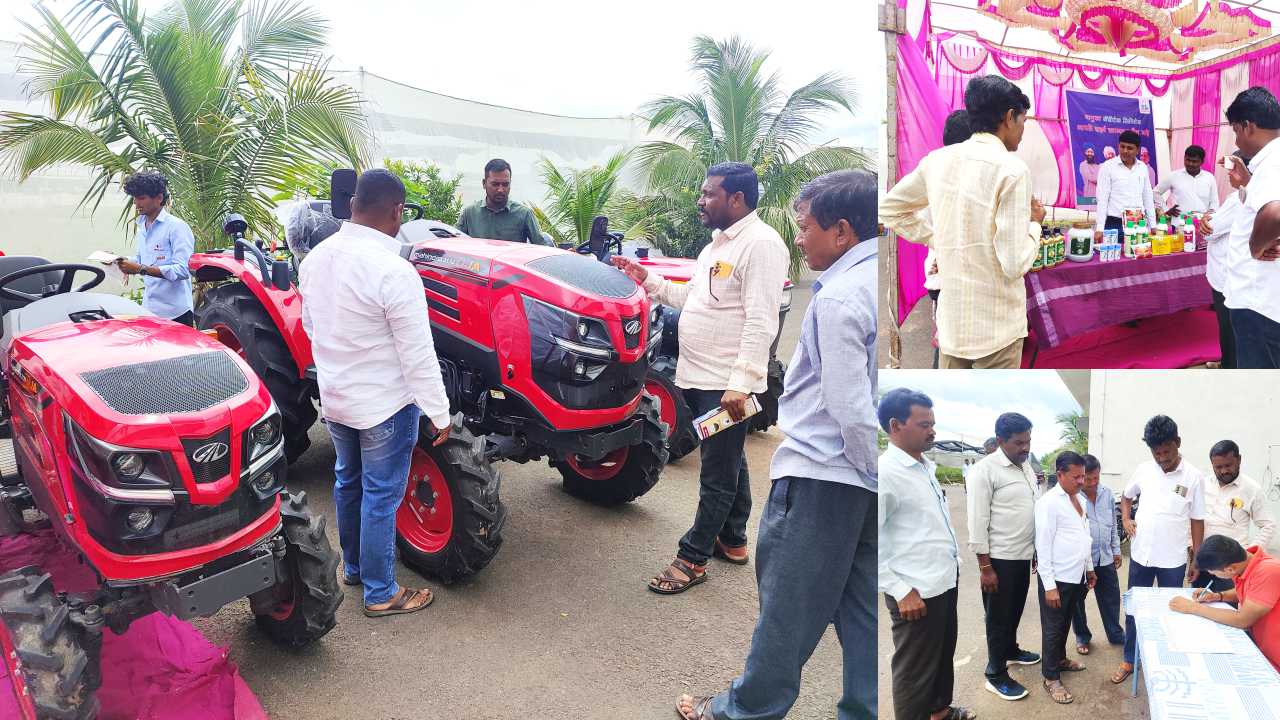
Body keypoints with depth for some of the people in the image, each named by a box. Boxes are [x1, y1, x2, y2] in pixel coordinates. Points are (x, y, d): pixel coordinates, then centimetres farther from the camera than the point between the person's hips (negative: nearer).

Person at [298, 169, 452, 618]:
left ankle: (353, 566, 42)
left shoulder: (315, 258, -2)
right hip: (384, 404, -7)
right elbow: (418, 357, -22)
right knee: (381, 497, 5)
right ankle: (380, 594, 19)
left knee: (348, 481, 24)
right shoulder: (393, 273, -26)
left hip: (333, 398, 8)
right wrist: (440, 415, -13)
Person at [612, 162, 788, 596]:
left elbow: (761, 323, -22)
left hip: (727, 385, -10)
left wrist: (740, 384, -27)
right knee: (729, 464, 20)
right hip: (699, 378, 10)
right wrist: (648, 280, 14)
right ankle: (732, 542, 34)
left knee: (718, 474, 1)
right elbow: (692, 297, 24)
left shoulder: (760, 244, -16)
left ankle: (692, 559, 9)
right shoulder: (718, 244, 16)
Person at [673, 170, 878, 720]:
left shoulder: (838, 300, -19)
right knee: (864, 609, 15)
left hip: (822, 474, -8)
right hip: (869, 474, 8)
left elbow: (850, 409, -22)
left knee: (788, 603, 6)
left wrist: (873, 466, -11)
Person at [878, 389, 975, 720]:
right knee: (915, 670, 7)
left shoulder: (926, 465, 8)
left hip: (945, 582, 9)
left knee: (944, 655, 25)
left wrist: (950, 568, 17)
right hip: (917, 592, -9)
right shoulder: (885, 472, -19)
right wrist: (901, 591, -20)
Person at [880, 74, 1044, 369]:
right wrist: (1033, 222, 1)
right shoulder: (1012, 169, -15)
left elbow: (889, 209, 17)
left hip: (950, 318, 6)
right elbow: (1015, 263, -18)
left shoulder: (938, 160, 3)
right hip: (997, 324, -5)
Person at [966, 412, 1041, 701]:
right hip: (1000, 558, -7)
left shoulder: (1027, 467, 7)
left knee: (1015, 610, 22)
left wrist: (1038, 551, 16)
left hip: (1023, 555, 7)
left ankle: (1011, 650, 43)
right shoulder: (985, 470, -18)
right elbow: (977, 523, -18)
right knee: (998, 617, 4)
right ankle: (996, 676, 16)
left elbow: (1034, 511, 17)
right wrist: (985, 567, -18)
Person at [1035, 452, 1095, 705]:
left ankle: (1060, 659, 40)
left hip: (1077, 576, 7)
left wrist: (1089, 568, 20)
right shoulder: (1049, 502, -17)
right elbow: (1043, 545, -18)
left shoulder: (1080, 498, 8)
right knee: (1053, 628, 5)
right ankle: (1051, 677, 16)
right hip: (1057, 579, -7)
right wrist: (1049, 585, -19)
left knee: (1065, 623, 22)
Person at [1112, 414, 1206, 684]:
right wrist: (1126, 519, -1)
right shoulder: (1143, 470, -2)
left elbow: (1197, 521, -3)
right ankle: (1129, 660, 23)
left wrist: (1197, 559, -2)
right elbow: (1126, 497, 17)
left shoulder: (1194, 477, -9)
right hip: (1140, 555, 2)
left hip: (1173, 560, -2)